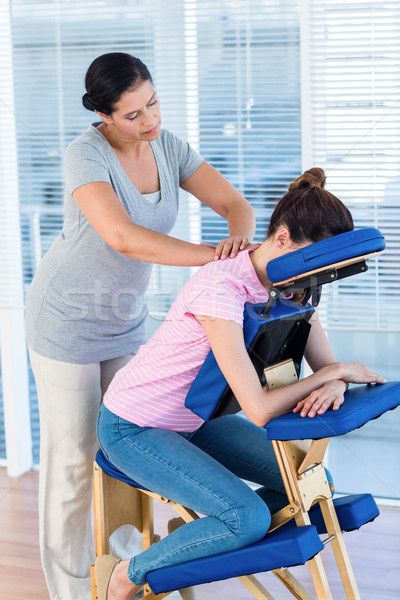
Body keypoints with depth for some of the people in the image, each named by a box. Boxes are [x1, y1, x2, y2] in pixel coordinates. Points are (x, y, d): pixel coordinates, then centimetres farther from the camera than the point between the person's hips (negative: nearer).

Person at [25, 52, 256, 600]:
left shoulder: (168, 147, -4)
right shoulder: (86, 155, -25)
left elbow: (234, 203, -5)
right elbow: (123, 238, -39)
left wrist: (240, 237, -30)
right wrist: (215, 259, -41)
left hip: (127, 318, 6)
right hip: (68, 319, -6)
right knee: (72, 453, 1)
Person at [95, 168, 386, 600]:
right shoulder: (222, 288, -32)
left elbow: (324, 365, -3)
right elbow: (259, 410, -35)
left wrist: (333, 386, -27)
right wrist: (337, 371, -25)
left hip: (195, 419, 8)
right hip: (132, 428, -8)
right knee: (249, 518, -24)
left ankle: (199, 536, 16)